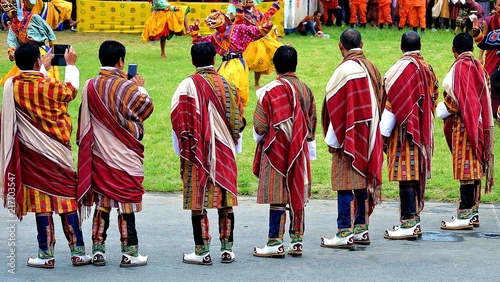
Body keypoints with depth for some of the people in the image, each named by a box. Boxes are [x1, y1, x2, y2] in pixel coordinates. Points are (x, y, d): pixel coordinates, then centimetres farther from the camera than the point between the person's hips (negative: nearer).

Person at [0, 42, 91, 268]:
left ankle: (46, 254, 4)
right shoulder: (52, 87, -13)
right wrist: (70, 65, 24)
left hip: (31, 154, 1)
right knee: (67, 198, 6)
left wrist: (44, 68, 31)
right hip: (58, 151, -1)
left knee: (41, 201, 4)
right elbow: (72, 89, 9)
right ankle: (78, 252, 9)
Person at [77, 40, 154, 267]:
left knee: (102, 202, 11)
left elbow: (85, 120, 10)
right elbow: (146, 107, -10)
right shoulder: (125, 86, -13)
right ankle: (129, 253, 1)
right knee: (126, 201, 0)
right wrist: (140, 88, 3)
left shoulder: (90, 86, 2)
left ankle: (98, 250, 10)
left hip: (98, 154, 5)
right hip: (123, 154, -5)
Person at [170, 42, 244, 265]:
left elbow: (178, 117, -14)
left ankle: (202, 252, 1)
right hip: (225, 151, 4)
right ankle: (227, 249, 11)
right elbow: (237, 118, 7)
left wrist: (185, 145, -2)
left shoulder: (189, 85, -10)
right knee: (225, 201, 9)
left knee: (198, 201, 1)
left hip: (198, 152, -4)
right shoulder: (227, 84, 3)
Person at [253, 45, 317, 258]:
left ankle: (275, 243, -2)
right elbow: (312, 123, 11)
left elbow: (260, 125, -12)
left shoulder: (271, 91, -14)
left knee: (277, 196, -3)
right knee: (297, 196, 10)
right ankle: (297, 241, 13)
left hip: (276, 150, -6)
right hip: (299, 152, 6)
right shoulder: (305, 90, 5)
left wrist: (260, 138, 9)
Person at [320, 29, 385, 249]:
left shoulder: (345, 70, -15)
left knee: (345, 183, -7)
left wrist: (333, 138, -11)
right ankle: (361, 229, 16)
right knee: (363, 181, 13)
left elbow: (337, 106, -16)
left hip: (349, 137, -8)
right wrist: (371, 133, 19)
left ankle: (345, 233, -10)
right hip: (369, 136, 8)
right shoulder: (371, 68, 9)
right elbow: (380, 101, 14)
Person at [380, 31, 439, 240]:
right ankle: (414, 220, 16)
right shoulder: (427, 69, 9)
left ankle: (408, 224, -10)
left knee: (406, 177, -8)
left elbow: (392, 103, -15)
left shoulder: (402, 68, -13)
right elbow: (433, 98, 14)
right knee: (416, 175, 12)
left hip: (405, 129, -8)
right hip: (422, 131, 8)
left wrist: (384, 132, -13)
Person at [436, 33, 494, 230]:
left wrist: (443, 109, 0)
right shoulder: (478, 67, 12)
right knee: (474, 168, 11)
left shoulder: (459, 68, -13)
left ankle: (465, 215, -9)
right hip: (478, 124, 9)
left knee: (466, 168, -9)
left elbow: (456, 99, -17)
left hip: (463, 124, -9)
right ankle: (472, 212, 15)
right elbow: (485, 98, 14)